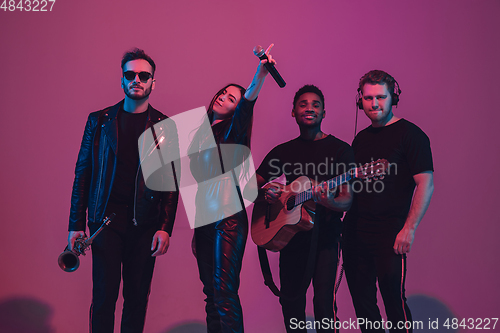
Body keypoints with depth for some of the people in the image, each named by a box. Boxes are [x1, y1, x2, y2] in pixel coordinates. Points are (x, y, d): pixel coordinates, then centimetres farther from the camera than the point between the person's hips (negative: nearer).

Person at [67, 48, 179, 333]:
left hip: (145, 223, 0)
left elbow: (171, 181, 4)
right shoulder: (99, 120, 8)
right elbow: (83, 172, 7)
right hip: (106, 218, 0)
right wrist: (76, 224, 2)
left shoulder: (165, 126, 7)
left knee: (138, 297, 5)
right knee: (104, 295, -2)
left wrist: (165, 228, -4)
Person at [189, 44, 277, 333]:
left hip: (228, 219, -6)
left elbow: (249, 100, -22)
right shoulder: (202, 135, 17)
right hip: (203, 221, 7)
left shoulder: (232, 130, 0)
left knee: (225, 293, -11)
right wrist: (196, 229, 18)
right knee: (211, 294, 9)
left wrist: (261, 74, -41)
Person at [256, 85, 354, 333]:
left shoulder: (340, 149, -1)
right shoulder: (283, 151, 11)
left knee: (324, 301, -11)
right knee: (290, 299, 9)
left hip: (326, 235, -4)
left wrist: (329, 202, -30)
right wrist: (266, 193, -9)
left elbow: (347, 199, -8)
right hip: (291, 235, 4)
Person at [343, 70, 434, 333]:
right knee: (361, 299, 11)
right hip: (355, 231, 7)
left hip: (390, 234, -6)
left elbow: (426, 184, -13)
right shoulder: (361, 138, 15)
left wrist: (409, 228, -18)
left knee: (394, 300, -2)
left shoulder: (409, 134, -6)